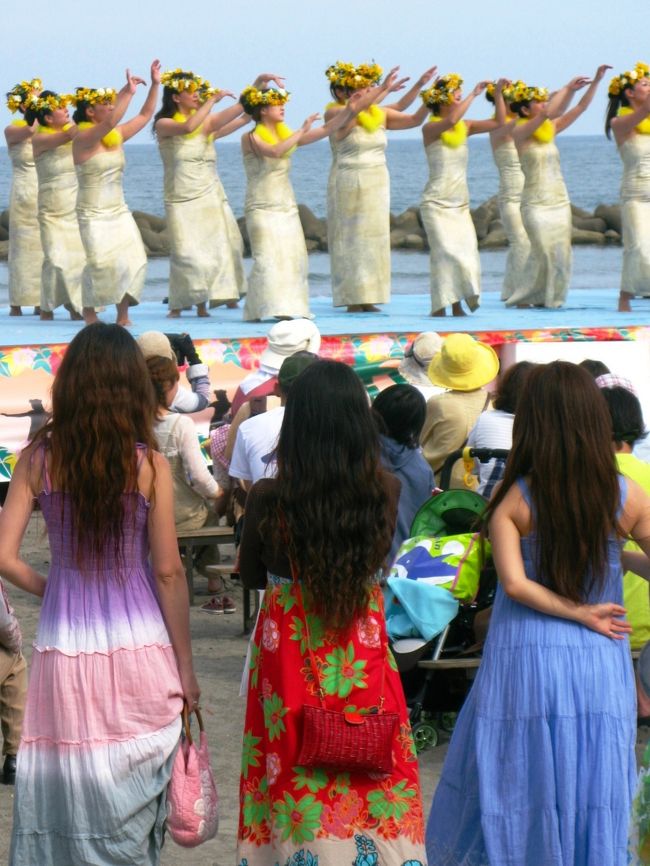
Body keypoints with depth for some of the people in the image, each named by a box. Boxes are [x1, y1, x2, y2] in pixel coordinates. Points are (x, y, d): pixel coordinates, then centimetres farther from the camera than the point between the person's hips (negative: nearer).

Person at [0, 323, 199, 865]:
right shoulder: (149, 464, -7)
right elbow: (168, 571, -5)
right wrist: (185, 667, 3)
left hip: (66, 644, 1)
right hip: (138, 642, -1)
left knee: (66, 788, 10)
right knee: (131, 804, 10)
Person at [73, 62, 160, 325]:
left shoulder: (117, 135, 8)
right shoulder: (83, 138, -14)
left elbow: (145, 115, 15)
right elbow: (110, 122, -31)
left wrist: (155, 84, 8)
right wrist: (128, 92, -34)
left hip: (119, 212, 7)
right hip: (93, 213, -7)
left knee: (133, 260, -3)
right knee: (101, 262, -15)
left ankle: (122, 316, 4)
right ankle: (89, 312, 4)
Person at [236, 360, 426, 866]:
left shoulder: (269, 498, -16)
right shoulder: (385, 492, -12)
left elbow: (252, 576, 0)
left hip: (289, 652, -1)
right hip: (363, 649, 2)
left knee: (296, 780, 9)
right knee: (368, 781, 12)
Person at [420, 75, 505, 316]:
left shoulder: (465, 127, 10)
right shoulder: (430, 129, -8)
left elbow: (499, 122, 11)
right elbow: (450, 121, -29)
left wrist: (498, 93, 1)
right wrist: (474, 95, -23)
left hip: (461, 204, 6)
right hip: (437, 203, -6)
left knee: (467, 251, -3)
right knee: (445, 251, -16)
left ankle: (458, 305, 1)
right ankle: (440, 306, -15)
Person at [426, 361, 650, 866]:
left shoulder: (513, 501, -8)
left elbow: (514, 582, -18)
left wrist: (577, 613, -9)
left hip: (524, 667, -1)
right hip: (600, 669, 1)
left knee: (510, 796, 11)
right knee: (593, 801, 8)